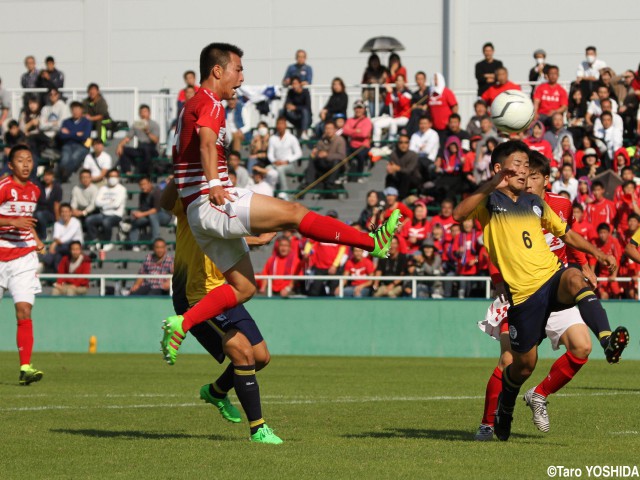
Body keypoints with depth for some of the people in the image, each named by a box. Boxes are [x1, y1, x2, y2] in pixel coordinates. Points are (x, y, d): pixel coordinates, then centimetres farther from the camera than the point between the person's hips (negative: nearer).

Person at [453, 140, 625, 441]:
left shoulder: (535, 204, 19)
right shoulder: (489, 202, 3)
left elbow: (565, 233, 31)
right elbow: (459, 214, -18)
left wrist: (596, 252, 18)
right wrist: (492, 186, -29)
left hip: (553, 278, 2)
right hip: (523, 293, -2)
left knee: (575, 279, -35)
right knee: (525, 363, 5)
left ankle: (608, 340, -51)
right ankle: (504, 411, 35)